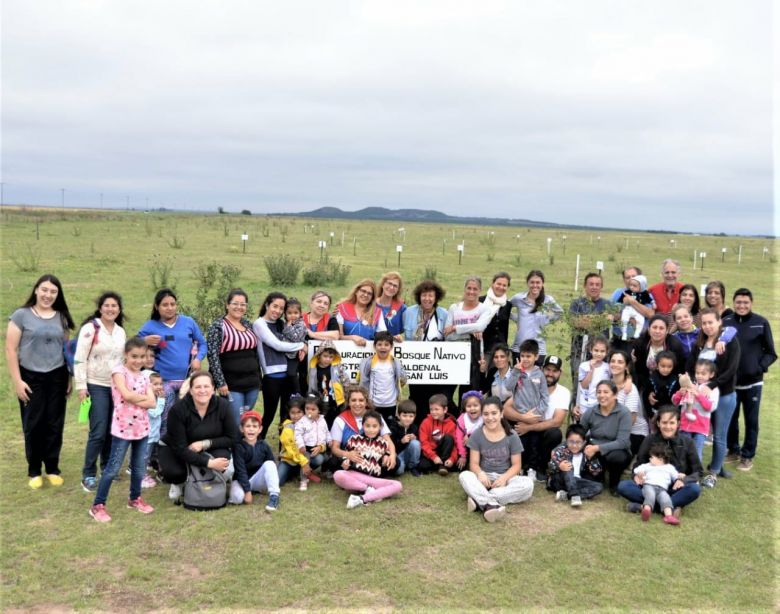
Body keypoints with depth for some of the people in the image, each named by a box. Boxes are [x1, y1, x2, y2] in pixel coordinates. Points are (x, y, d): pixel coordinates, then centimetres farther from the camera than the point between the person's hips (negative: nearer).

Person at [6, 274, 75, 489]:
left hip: (57, 377, 3)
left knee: (54, 424, 7)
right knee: (33, 425, 4)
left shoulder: (62, 317, 8)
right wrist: (17, 381, -9)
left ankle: (52, 469, 20)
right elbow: (10, 350, -5)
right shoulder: (21, 315, -4)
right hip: (31, 377, -3)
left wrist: (70, 378, 10)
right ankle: (34, 471, 18)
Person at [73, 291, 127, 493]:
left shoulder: (121, 332, 10)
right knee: (98, 432, -10)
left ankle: (107, 467, 26)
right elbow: (79, 359, -10)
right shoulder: (90, 328, -9)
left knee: (112, 431, 10)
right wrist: (81, 386, -14)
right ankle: (88, 475, 0)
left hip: (117, 386, 6)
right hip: (97, 387, -6)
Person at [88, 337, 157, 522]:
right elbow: (126, 395, -21)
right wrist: (143, 397, -6)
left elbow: (152, 403, -2)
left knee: (139, 467, 15)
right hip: (123, 428, -6)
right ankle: (98, 505, 8)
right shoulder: (119, 370, -7)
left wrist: (134, 399, -16)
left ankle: (135, 498, 33)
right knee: (113, 468, -2)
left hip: (142, 427, 6)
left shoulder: (144, 377, 9)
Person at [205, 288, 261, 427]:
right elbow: (213, 355, -13)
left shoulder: (248, 324, 12)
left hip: (252, 383, 6)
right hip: (232, 385, -6)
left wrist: (258, 377, 17)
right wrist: (220, 382, -17)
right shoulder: (218, 326, -7)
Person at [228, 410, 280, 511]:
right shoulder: (238, 447, -15)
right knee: (237, 497, -35)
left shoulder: (264, 446, -3)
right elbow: (240, 471, -18)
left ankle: (274, 497, -26)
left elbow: (272, 467, 4)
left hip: (258, 479, 4)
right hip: (241, 480, -4)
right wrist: (247, 491, -22)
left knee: (269, 464, -24)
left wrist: (274, 483, -6)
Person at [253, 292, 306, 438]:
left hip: (288, 374, 7)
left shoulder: (281, 324, 15)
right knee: (269, 415, 1)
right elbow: (277, 345, -13)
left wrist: (300, 349, -4)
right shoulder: (259, 324, -6)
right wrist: (301, 345, -3)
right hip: (272, 376, -7)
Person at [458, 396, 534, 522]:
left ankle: (479, 500, -37)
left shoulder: (511, 436, -3)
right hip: (485, 478, 0)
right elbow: (474, 463, -4)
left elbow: (516, 465, -3)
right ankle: (491, 504, -54)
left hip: (505, 478, 0)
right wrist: (480, 473, -28)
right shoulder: (477, 435, -1)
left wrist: (504, 477, -24)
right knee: (464, 475, -31)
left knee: (528, 484, -31)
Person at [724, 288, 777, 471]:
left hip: (753, 382, -1)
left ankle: (748, 456, 22)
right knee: (730, 418, 13)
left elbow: (771, 353, 0)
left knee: (751, 420, 9)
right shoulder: (725, 322, -3)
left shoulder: (761, 323, -5)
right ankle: (733, 450, 32)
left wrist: (761, 367, -15)